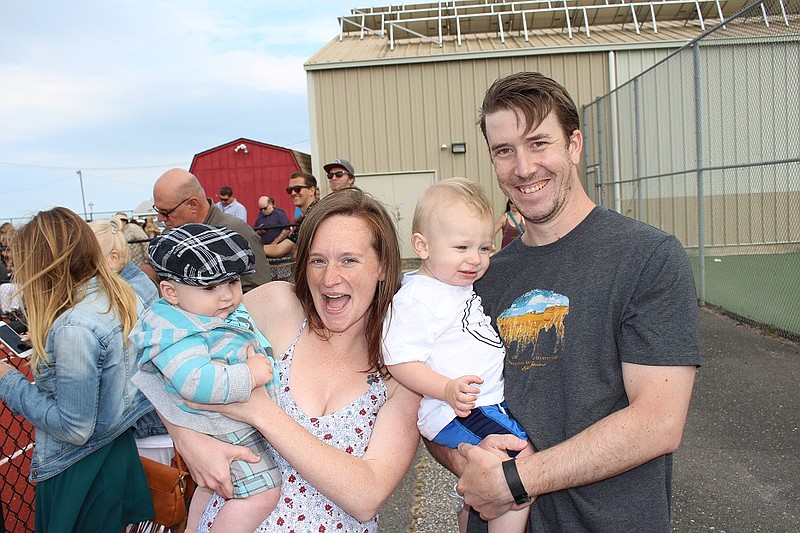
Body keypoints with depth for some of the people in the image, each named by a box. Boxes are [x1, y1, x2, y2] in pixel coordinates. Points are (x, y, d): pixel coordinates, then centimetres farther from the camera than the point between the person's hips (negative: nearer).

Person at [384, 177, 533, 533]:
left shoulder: (461, 287, 11)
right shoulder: (416, 300, -20)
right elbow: (401, 362, -24)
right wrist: (448, 389, -33)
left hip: (488, 401, 10)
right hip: (457, 411, -10)